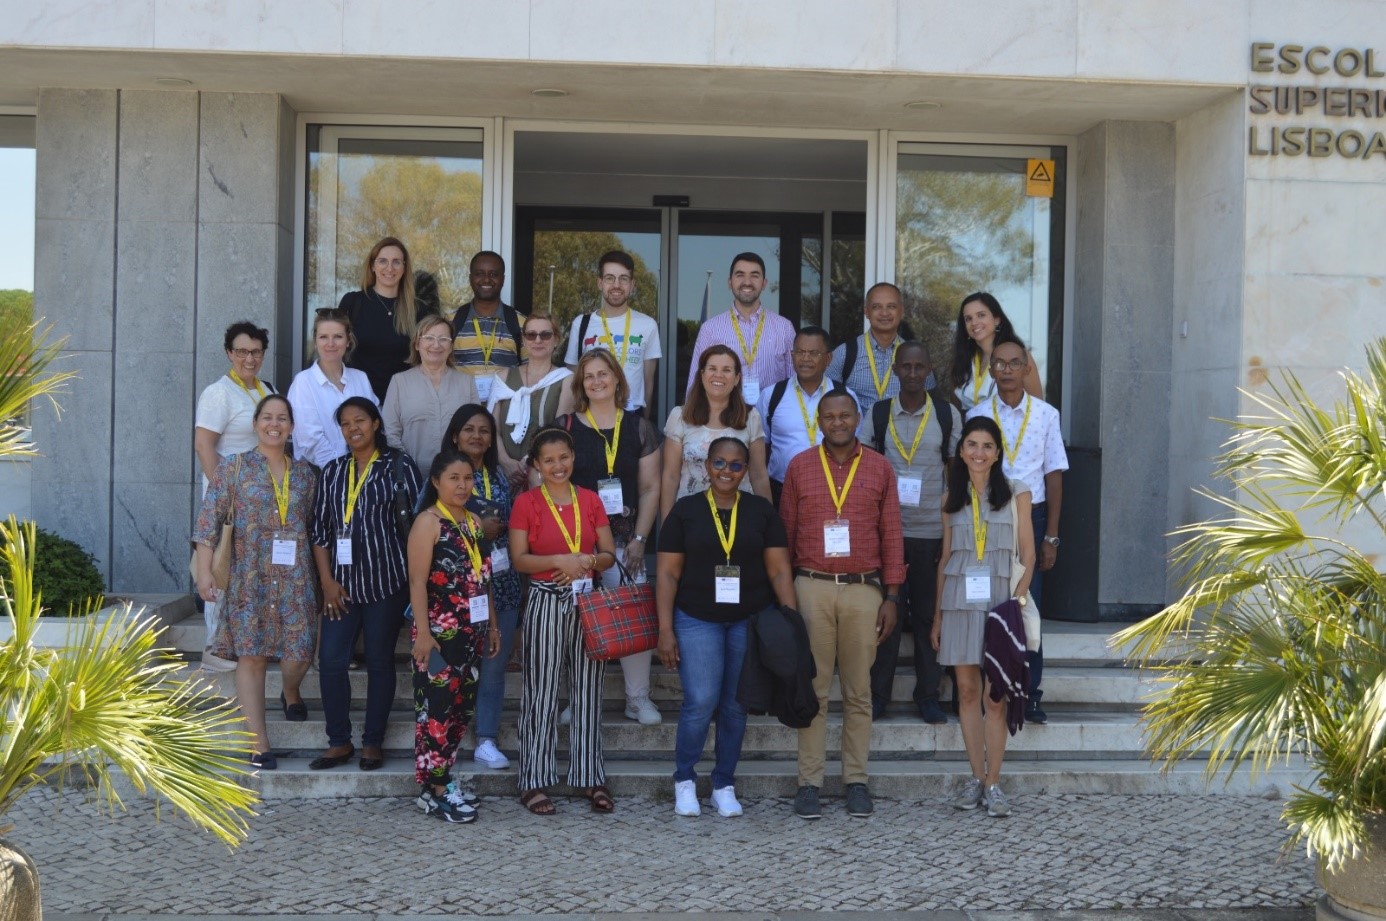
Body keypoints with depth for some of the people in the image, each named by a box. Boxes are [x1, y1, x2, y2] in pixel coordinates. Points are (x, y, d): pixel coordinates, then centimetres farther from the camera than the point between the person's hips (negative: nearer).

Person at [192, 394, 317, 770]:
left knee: (298, 652, 0)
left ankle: (291, 693, 37)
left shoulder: (305, 472, 10)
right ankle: (259, 743, 3)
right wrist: (204, 571, -13)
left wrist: (322, 578, 11)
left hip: (296, 578, 3)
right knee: (251, 655, -3)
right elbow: (209, 520, -5)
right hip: (250, 578, -2)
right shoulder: (233, 468, 0)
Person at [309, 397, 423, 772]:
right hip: (342, 582, 4)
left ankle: (373, 742, 15)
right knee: (331, 660, -1)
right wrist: (327, 580, 1)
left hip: (385, 581, -4)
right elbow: (319, 529, 10)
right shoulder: (333, 470, 11)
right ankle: (339, 742, 11)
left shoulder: (398, 466, -1)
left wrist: (415, 579, -8)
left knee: (380, 661, 4)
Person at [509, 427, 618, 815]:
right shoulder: (526, 503, -1)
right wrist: (559, 561, -19)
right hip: (545, 602, -3)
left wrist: (588, 561, -12)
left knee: (587, 689, 7)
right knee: (541, 692, 0)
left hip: (587, 601, 3)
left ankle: (590, 777, 15)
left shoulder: (590, 500, 9)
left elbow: (609, 554, 8)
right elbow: (518, 558, -6)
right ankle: (535, 782, 7)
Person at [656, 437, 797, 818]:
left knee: (736, 706, 6)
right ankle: (684, 779, 12)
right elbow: (667, 573, 1)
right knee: (700, 703, -10)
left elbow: (779, 570, 4)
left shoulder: (761, 511, 6)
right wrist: (665, 629, -5)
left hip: (750, 622, 2)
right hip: (697, 621, -2)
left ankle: (724, 785, 22)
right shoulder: (686, 510, 2)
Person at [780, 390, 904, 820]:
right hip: (812, 589, 0)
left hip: (864, 590, 0)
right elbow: (785, 533, 8)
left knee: (859, 691, 5)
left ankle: (857, 781, 12)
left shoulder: (880, 468, 8)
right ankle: (809, 783, 6)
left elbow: (891, 534, 8)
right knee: (813, 688, 1)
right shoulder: (799, 467, 7)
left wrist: (892, 596, 3)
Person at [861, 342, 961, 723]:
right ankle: (878, 693, 13)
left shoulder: (948, 415, 3)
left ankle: (928, 695, 15)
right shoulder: (877, 415, 3)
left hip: (932, 530, 0)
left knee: (928, 614, 6)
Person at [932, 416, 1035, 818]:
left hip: (999, 599, -3)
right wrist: (938, 615, 10)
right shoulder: (952, 498, 12)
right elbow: (946, 556, 14)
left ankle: (993, 784, 2)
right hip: (959, 600, 3)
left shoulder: (1016, 492, 4)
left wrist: (1018, 600, -11)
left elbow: (1028, 552, 1)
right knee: (967, 690, 3)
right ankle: (976, 778, 11)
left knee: (995, 695, -4)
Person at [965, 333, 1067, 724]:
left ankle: (1030, 695, 8)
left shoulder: (1046, 415, 3)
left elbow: (1054, 476, 4)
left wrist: (1050, 536, 1)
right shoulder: (977, 415, 2)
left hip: (1031, 517, 0)